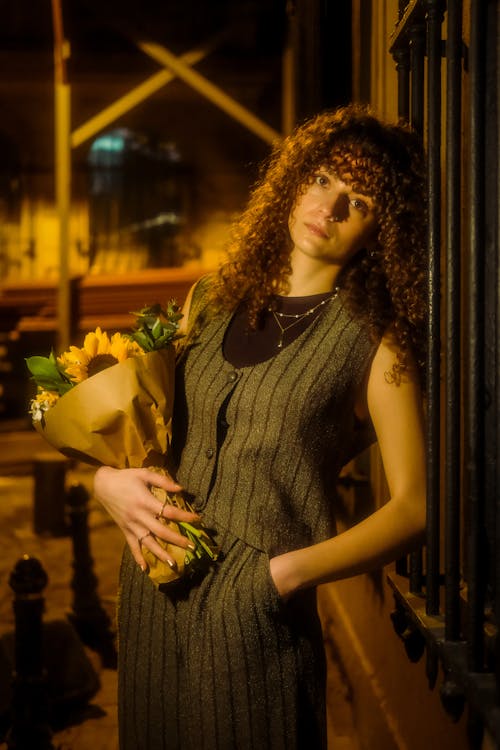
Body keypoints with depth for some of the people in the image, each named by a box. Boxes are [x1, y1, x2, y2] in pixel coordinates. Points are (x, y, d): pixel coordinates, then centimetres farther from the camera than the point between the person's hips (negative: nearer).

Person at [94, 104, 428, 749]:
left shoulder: (372, 344, -7)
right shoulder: (211, 302, 8)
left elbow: (414, 505, -11)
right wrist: (107, 479, -3)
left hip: (255, 617, -4)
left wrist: (286, 573, -17)